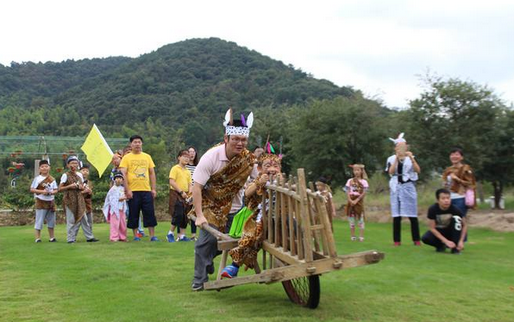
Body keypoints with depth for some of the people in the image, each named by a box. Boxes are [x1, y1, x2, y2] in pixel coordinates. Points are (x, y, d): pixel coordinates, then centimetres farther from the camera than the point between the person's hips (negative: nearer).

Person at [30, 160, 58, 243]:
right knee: (39, 221, -4)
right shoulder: (37, 178, -5)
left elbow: (55, 190, 6)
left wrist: (51, 192, -15)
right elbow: (32, 189, -7)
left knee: (51, 221, 12)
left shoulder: (52, 179, 5)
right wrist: (41, 191, -20)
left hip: (50, 202, 4)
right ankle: (37, 238, 1)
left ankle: (52, 237, 22)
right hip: (40, 202, -4)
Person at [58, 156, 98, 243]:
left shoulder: (80, 174, 11)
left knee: (83, 218, 5)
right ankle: (71, 239, 5)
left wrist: (81, 187, -2)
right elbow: (60, 189, -7)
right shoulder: (65, 175, -5)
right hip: (70, 200, -5)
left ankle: (89, 237, 9)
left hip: (79, 200, 5)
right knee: (71, 220, -2)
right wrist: (70, 186, -18)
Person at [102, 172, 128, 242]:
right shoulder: (113, 189, -7)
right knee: (115, 224, -9)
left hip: (122, 209, 7)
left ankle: (122, 237, 20)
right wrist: (119, 199, -23)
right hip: (115, 208, -7)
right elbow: (111, 199, -15)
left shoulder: (122, 189, 14)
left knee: (123, 224, 10)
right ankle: (114, 237, -5)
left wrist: (125, 198, 5)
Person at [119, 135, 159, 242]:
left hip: (146, 190, 2)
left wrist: (154, 189, 6)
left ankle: (152, 236, 4)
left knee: (150, 213, 0)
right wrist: (127, 190, -12)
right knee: (133, 214, 3)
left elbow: (152, 173, 13)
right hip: (133, 191, -2)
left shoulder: (147, 156, 12)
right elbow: (123, 174, -4)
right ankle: (136, 236, 13)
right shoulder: (126, 157, 2)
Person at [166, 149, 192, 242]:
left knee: (184, 216, 7)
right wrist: (181, 192, -17)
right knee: (178, 214, -13)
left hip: (184, 195, 7)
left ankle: (182, 235, 14)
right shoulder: (175, 168, -5)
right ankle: (170, 234, 2)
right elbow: (172, 182, -14)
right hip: (176, 194, -7)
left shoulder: (188, 171, 15)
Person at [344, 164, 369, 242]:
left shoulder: (363, 181, 0)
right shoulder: (350, 181, 7)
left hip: (359, 200, -3)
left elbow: (364, 193, -7)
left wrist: (356, 200, -17)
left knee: (360, 219, -1)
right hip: (351, 201, 3)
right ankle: (352, 236, 11)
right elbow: (347, 192, 2)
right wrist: (350, 200, -13)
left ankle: (361, 236, 3)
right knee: (351, 219, 5)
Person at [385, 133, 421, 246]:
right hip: (396, 187, 0)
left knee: (412, 215, -3)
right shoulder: (391, 159, 6)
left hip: (408, 187, 0)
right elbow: (391, 172, -11)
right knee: (396, 215, -1)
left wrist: (412, 159, -18)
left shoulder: (411, 158, 8)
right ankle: (397, 240, 4)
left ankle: (416, 240, 2)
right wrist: (397, 158, -16)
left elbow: (418, 171, -8)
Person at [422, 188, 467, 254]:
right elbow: (432, 228, -19)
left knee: (456, 218, -29)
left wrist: (461, 241, -23)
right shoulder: (433, 209, -23)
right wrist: (446, 241, -26)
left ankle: (455, 247, -18)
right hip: (439, 232, 0)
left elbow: (464, 225, -11)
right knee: (425, 238, -31)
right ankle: (441, 245, 3)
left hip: (451, 231, 0)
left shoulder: (455, 209, -22)